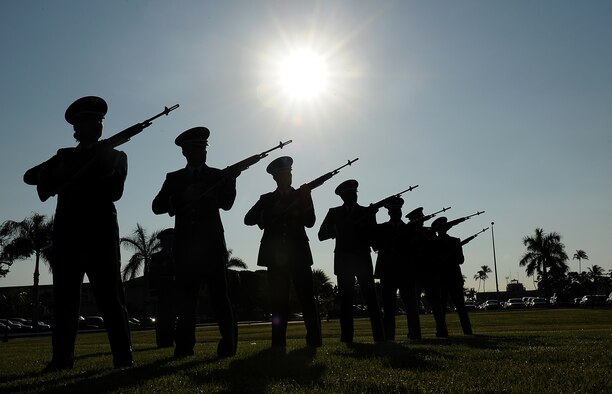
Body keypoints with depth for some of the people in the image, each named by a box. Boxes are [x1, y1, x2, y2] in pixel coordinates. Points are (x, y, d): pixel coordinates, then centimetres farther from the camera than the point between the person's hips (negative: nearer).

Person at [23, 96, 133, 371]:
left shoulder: (115, 156, 13)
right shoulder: (65, 156, 21)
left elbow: (114, 191, -2)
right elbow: (30, 176, 11)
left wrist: (71, 179, -6)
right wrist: (56, 173, -9)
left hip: (101, 234, -2)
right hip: (67, 235, 3)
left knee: (111, 296, -5)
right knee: (64, 297, 1)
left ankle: (123, 356, -4)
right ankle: (61, 359, 6)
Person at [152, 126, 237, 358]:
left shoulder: (217, 176, 13)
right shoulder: (174, 179, 14)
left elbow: (226, 204, -3)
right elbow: (157, 206, 1)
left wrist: (231, 179, -19)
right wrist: (183, 197, -13)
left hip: (212, 244, -1)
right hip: (185, 245, 1)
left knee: (220, 295, -4)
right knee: (185, 298, -1)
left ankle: (229, 345, 0)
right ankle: (184, 347, 4)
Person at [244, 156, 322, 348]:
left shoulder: (302, 195, 14)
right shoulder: (266, 199, 15)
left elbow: (310, 221, 2)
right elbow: (249, 219, 3)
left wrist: (305, 201, -14)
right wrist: (273, 213, -10)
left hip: (299, 253, -1)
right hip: (276, 255, 1)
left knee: (307, 296, -6)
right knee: (278, 299, -2)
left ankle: (314, 340, -5)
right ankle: (279, 342, 0)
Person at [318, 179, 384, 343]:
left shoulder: (367, 212, 12)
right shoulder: (334, 213, 11)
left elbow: (373, 235, 5)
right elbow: (322, 235, 4)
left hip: (363, 259, 0)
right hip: (343, 260, 0)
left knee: (370, 297, -6)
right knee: (346, 299, -3)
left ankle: (379, 336, -7)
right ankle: (347, 337, -2)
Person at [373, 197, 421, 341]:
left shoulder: (409, 229, 12)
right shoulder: (381, 228, 10)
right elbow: (376, 246, -4)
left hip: (407, 273, 1)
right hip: (387, 273, -1)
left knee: (412, 307, -3)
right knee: (388, 308, 0)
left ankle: (415, 337, -1)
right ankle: (389, 338, 2)